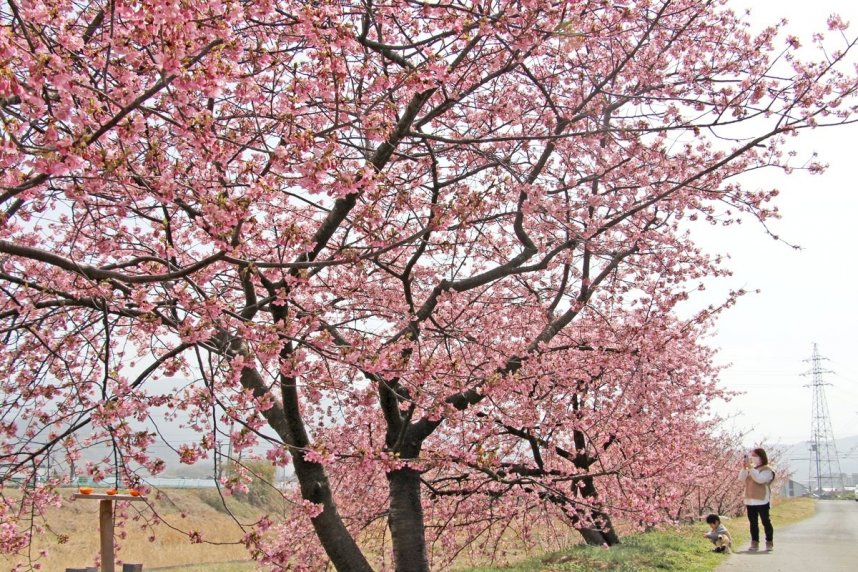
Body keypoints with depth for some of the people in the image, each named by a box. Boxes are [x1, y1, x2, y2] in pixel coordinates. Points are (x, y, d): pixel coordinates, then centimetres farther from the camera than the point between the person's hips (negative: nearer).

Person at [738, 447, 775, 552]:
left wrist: (751, 467, -22)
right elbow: (741, 478, 4)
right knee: (753, 522, 8)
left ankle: (769, 543, 6)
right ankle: (754, 543, 11)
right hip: (750, 501, 7)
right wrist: (745, 467, -9)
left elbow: (760, 479, -22)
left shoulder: (767, 469, -5)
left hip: (762, 501, -6)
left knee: (765, 521, -1)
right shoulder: (750, 469, 15)